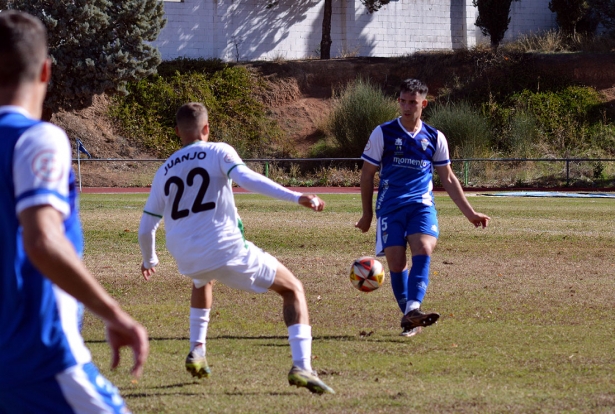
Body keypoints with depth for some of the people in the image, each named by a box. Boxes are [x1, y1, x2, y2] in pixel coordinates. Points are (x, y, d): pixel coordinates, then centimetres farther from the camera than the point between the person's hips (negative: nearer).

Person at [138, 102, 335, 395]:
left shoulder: (164, 172, 17)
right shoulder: (218, 152, 2)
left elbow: (145, 229, 20)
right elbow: (246, 179, -19)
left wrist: (149, 260, 41)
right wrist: (296, 197, -26)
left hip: (186, 260, 5)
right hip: (226, 249, -5)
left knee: (202, 282, 43)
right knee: (293, 289, 7)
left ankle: (196, 354, 34)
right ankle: (301, 366, -13)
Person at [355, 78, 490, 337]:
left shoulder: (434, 138, 10)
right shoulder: (383, 133, 3)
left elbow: (447, 178, 18)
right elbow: (367, 174, 9)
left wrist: (470, 213, 16)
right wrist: (367, 214, 10)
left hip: (422, 205, 0)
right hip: (390, 207, 0)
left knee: (423, 250, -24)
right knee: (396, 263, -6)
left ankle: (413, 310, -38)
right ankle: (409, 316, 9)